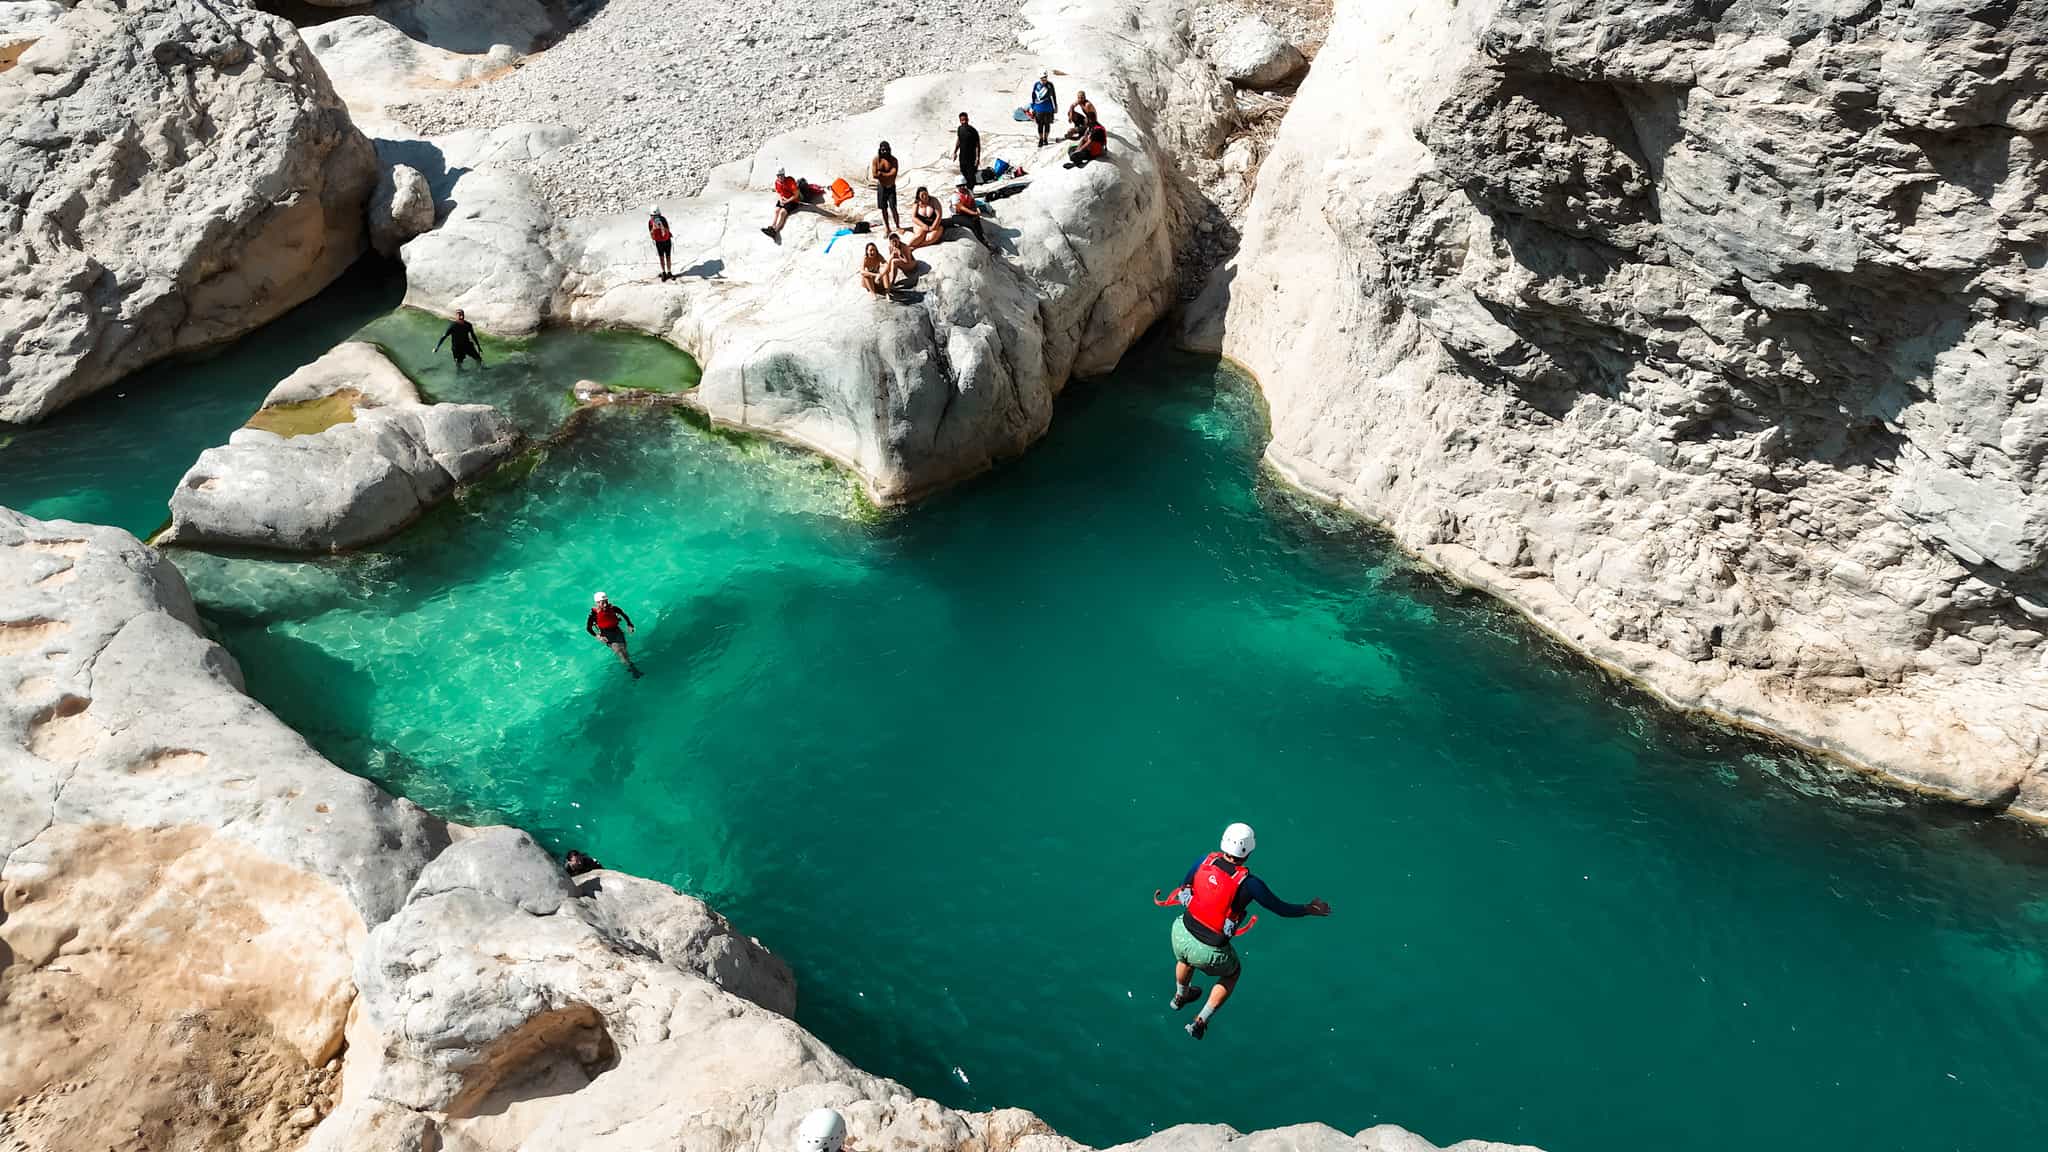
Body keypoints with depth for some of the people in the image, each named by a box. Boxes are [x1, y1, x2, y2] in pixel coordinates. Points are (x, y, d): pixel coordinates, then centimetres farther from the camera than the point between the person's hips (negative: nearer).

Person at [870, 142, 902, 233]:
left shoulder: (893, 160, -6)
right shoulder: (876, 160, -4)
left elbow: (893, 174, -17)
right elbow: (874, 175, -13)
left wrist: (881, 173, -15)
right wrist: (888, 175, -13)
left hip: (891, 187, -2)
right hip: (881, 187, 2)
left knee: (893, 207, -9)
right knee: (884, 208, 8)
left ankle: (898, 226, -3)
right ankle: (887, 227, 19)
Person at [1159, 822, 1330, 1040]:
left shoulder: (1206, 860, -11)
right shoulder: (1249, 884, -22)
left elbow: (1184, 885, 7)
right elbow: (1282, 909, -7)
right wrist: (1309, 909, 10)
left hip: (1182, 934, 4)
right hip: (1210, 952, -4)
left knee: (1186, 959, 39)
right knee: (1232, 972, 31)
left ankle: (1180, 997, 67)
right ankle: (1200, 1021, 33)